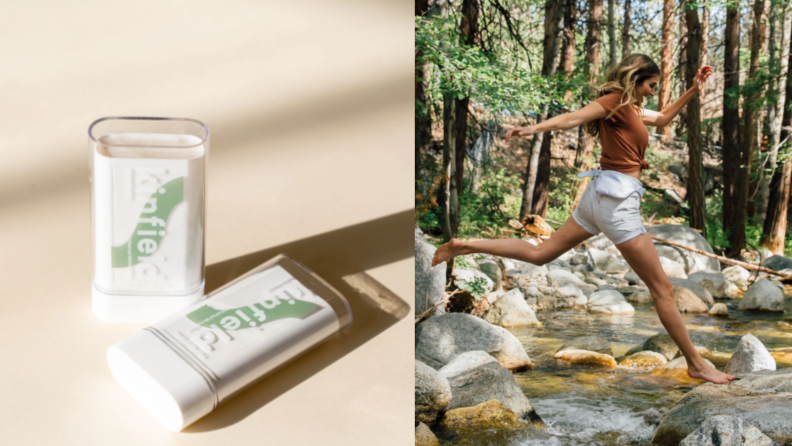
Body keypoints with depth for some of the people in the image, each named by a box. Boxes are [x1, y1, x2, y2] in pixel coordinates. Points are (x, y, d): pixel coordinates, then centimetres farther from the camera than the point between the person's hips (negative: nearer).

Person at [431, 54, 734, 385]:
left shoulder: (632, 109, 20)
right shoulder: (616, 101, -7)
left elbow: (663, 118, 36)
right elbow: (573, 118, -21)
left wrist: (693, 91, 28)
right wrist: (535, 128, -36)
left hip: (600, 195, 10)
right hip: (618, 199, -10)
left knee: (539, 254, 16)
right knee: (662, 288, -3)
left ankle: (465, 246, 12)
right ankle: (696, 364, 4)